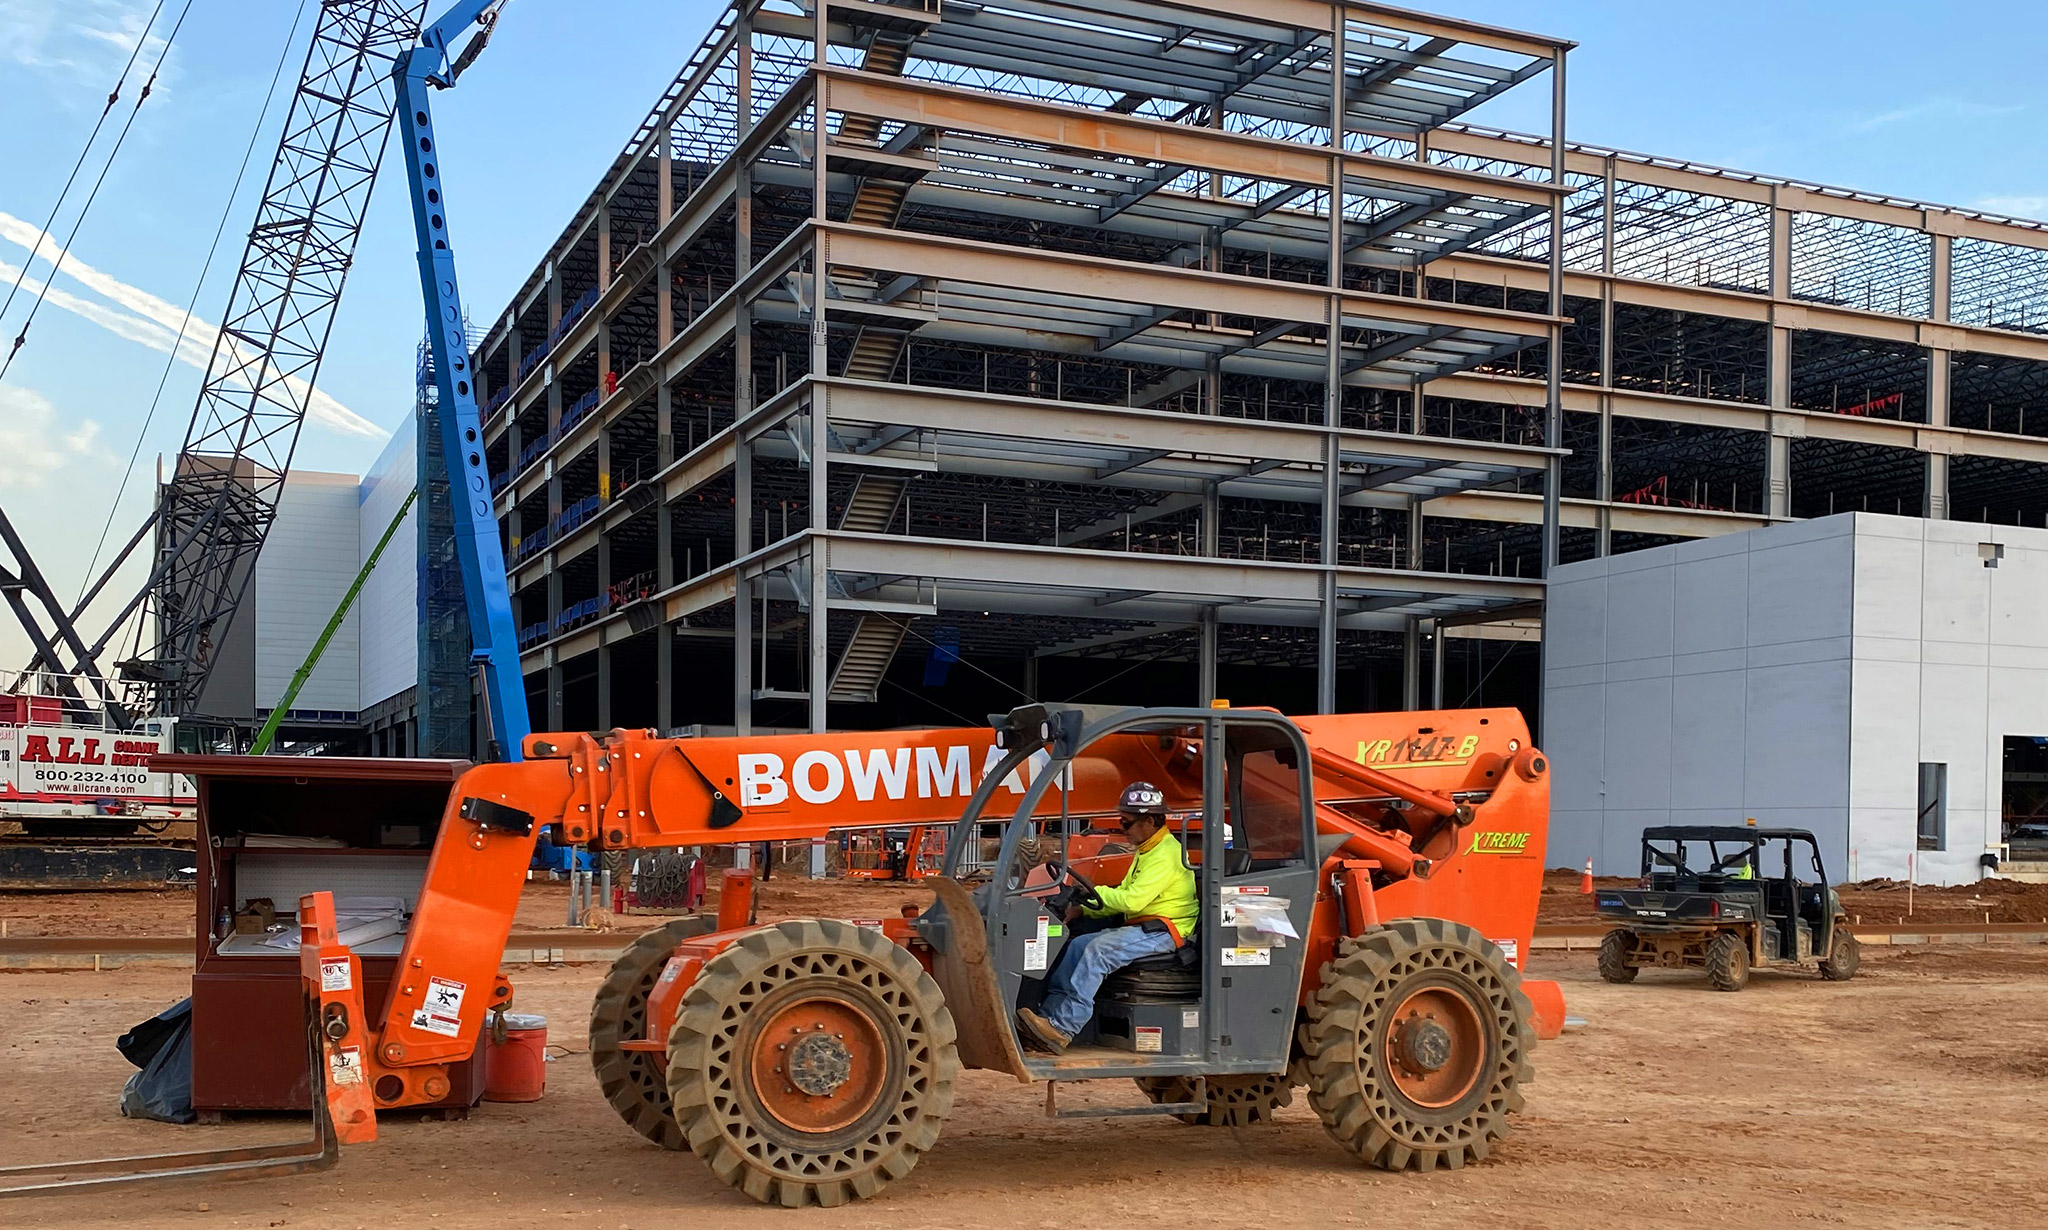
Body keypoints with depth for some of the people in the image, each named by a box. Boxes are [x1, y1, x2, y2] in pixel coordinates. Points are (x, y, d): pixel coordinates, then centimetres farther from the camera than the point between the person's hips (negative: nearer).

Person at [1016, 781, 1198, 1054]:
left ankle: (1062, 1028, -34)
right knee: (1077, 945, -5)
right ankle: (1050, 1013, -14)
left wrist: (1094, 892, -12)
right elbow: (1123, 896, 21)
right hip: (1138, 926, 10)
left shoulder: (1165, 854, -14)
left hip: (1163, 931, -10)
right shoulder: (1147, 851, 20)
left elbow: (1132, 899, -23)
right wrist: (1082, 909, 9)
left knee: (1099, 950, -28)